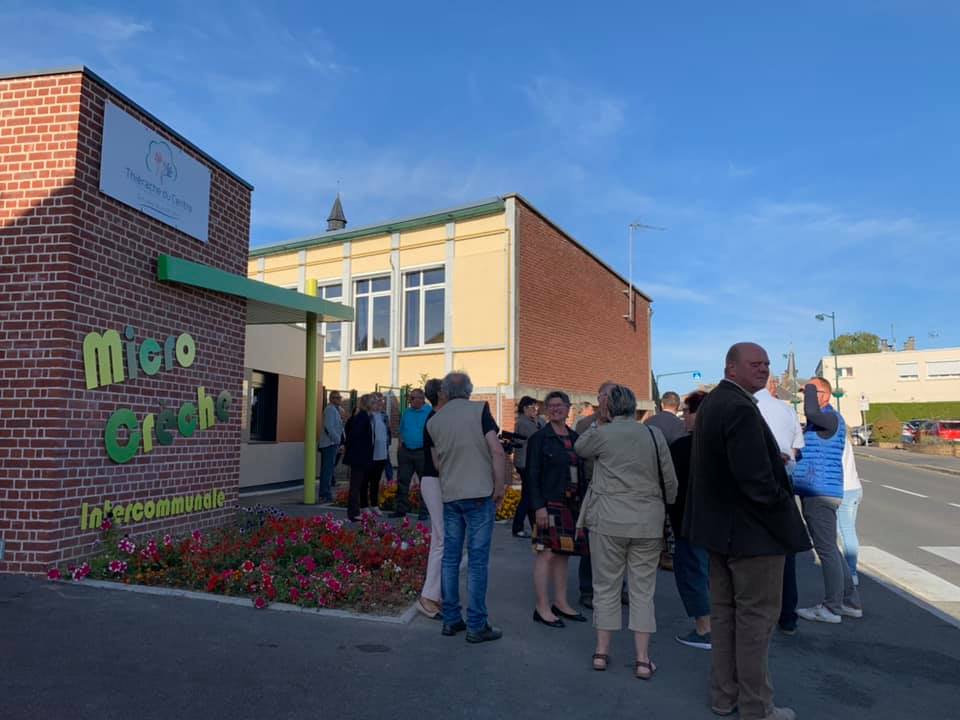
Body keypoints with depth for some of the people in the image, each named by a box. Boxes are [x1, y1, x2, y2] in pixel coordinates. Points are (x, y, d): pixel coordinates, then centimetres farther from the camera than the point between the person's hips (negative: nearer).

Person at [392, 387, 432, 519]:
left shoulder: (430, 412, -8)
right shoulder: (406, 412, 11)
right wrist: (400, 446, 11)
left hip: (422, 452, -5)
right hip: (405, 451, 5)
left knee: (424, 483, 4)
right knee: (402, 481, 7)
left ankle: (424, 512, 12)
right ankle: (401, 509, 16)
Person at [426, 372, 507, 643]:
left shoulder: (433, 421, 7)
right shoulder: (479, 410, -6)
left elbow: (437, 462, 13)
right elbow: (498, 452, -12)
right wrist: (499, 489, -4)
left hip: (449, 495, 4)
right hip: (480, 494, -4)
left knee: (450, 557, 12)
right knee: (477, 560, 1)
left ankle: (450, 620, 19)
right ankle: (477, 626, 7)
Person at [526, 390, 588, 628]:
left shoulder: (575, 438, 13)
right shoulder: (539, 437, -4)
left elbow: (580, 472, 16)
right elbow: (532, 475, -8)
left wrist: (582, 502, 10)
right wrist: (538, 506, -15)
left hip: (572, 504, 6)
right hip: (549, 504, -6)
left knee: (563, 554, 12)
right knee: (547, 554, -5)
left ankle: (561, 603, 21)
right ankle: (542, 608, 3)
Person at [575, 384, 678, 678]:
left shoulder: (602, 433, -7)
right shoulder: (654, 435, 1)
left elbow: (579, 447, 13)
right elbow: (670, 481, 4)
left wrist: (600, 423, 14)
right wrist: (664, 509, 18)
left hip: (608, 521, -2)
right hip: (648, 523, 2)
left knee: (606, 587, 11)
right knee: (643, 590, 9)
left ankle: (602, 652, 19)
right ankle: (643, 659, 13)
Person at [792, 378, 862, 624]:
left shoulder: (832, 418, -12)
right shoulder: (818, 421, 19)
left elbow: (811, 412, -34)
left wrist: (810, 389, -19)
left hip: (820, 494, -10)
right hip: (815, 493, 10)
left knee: (826, 549, -4)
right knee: (829, 549, 16)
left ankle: (832, 608, 3)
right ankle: (850, 602, 25)